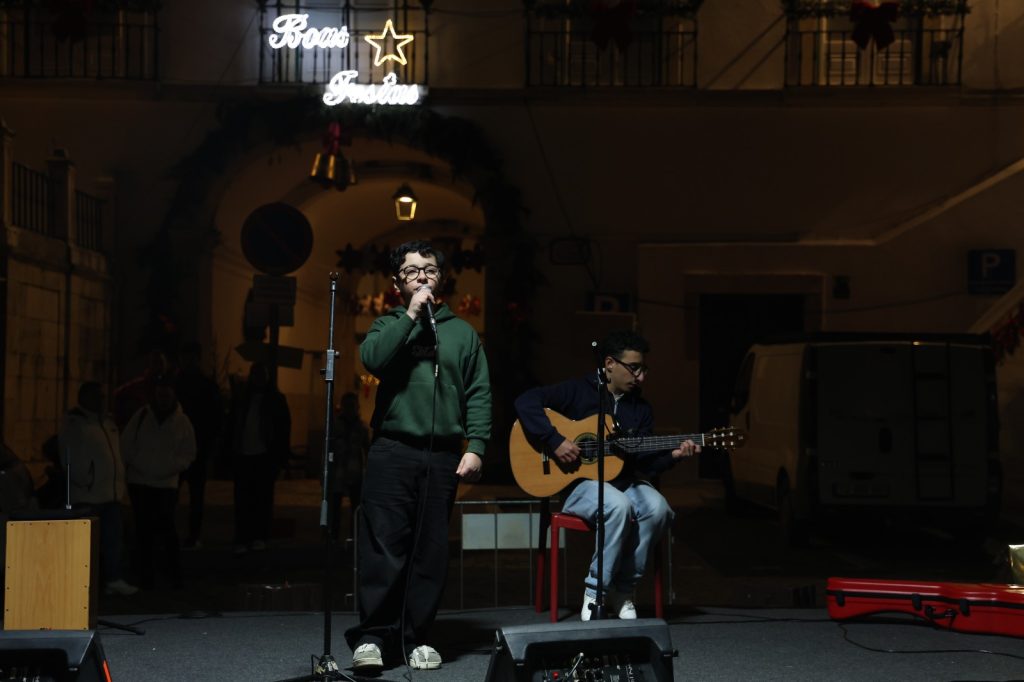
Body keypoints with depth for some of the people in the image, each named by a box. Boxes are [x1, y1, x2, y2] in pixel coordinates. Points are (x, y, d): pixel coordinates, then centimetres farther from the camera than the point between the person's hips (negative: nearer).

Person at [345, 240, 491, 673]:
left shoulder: (461, 332, 15)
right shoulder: (389, 324, 13)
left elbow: (479, 395, 8)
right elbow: (371, 359, -11)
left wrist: (475, 447, -4)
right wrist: (411, 315, -8)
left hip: (443, 456, 2)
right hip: (392, 451, -2)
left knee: (431, 552, 3)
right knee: (383, 546, -6)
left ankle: (415, 638, 11)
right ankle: (371, 637, -1)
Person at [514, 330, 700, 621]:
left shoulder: (640, 409, 13)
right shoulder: (578, 391, -2)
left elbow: (644, 463, 7)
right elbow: (526, 402, -13)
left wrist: (672, 455, -12)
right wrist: (555, 441, -21)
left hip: (624, 481, 5)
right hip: (579, 484, -5)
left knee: (657, 508, -27)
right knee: (619, 505, -37)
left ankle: (622, 590, -12)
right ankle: (595, 592, -21)